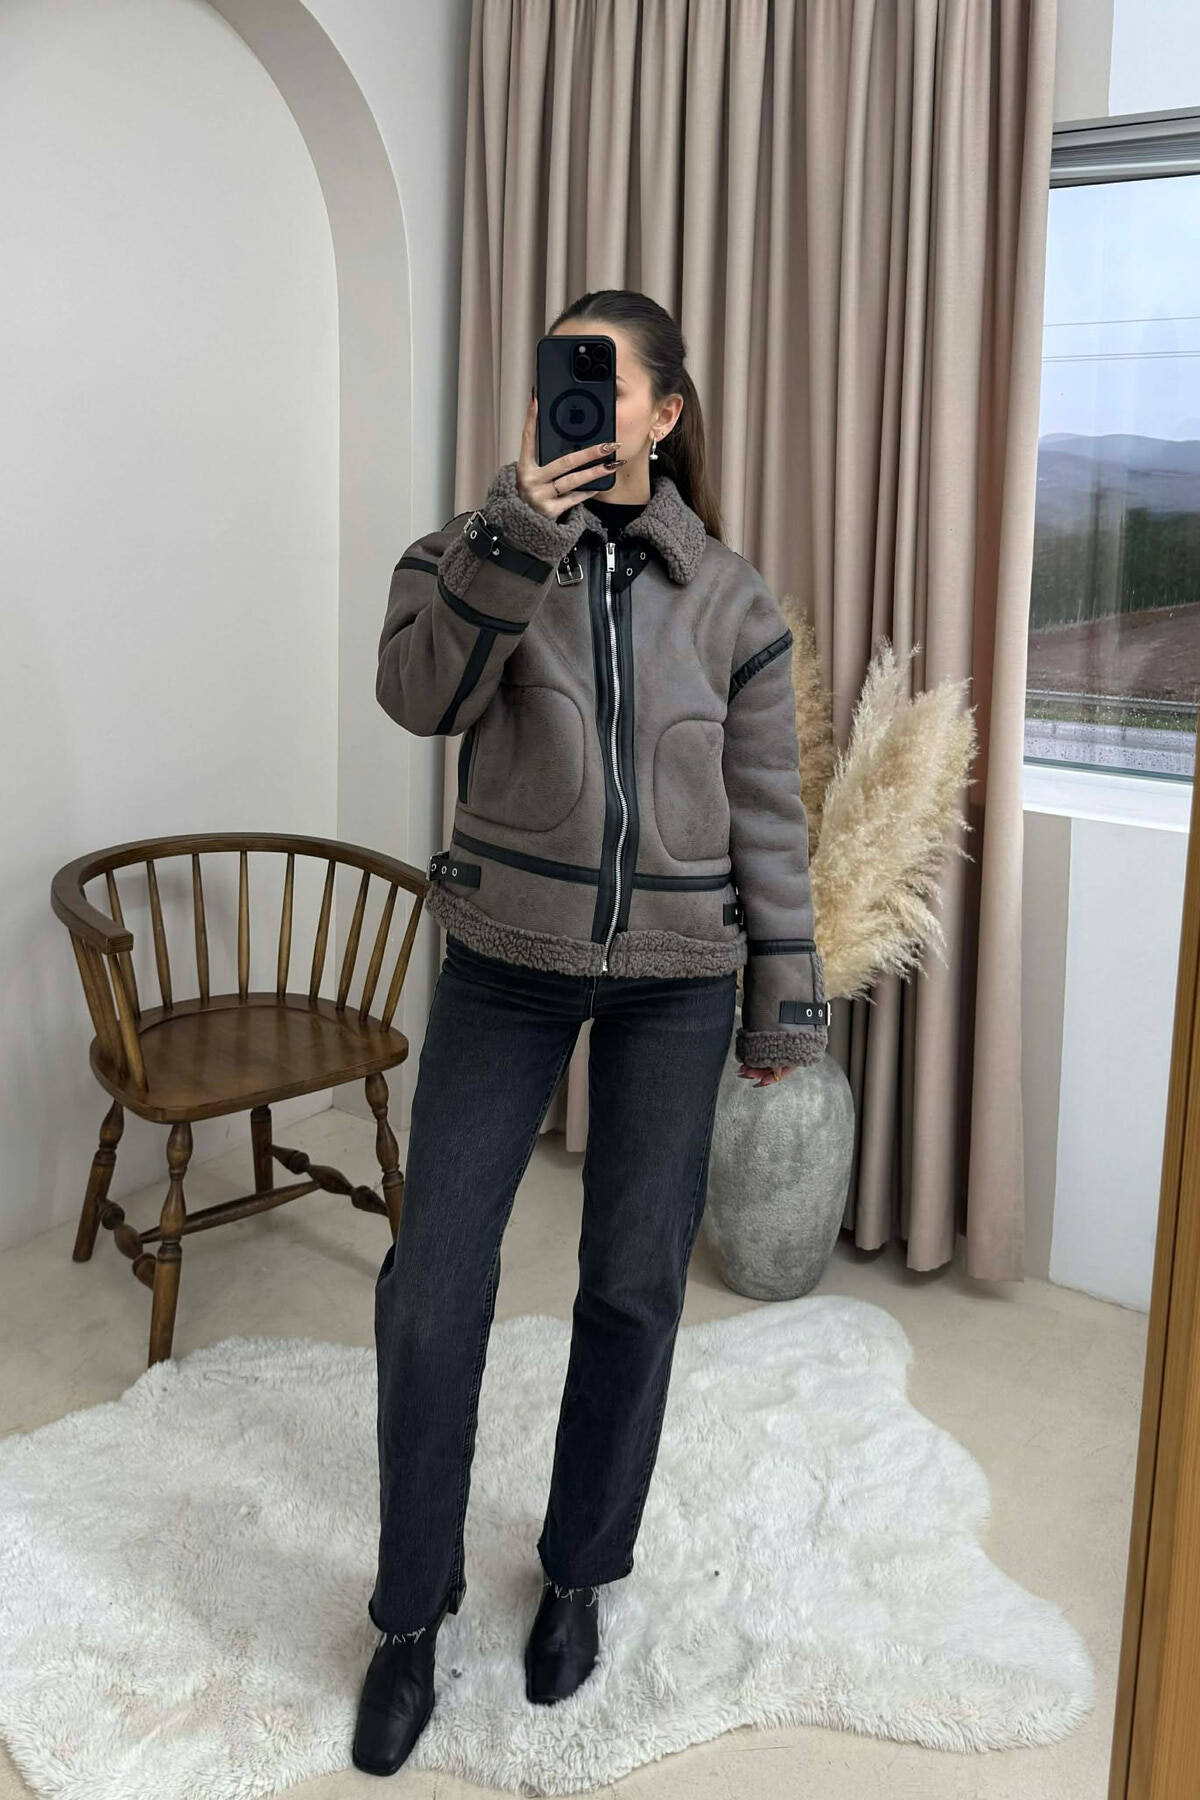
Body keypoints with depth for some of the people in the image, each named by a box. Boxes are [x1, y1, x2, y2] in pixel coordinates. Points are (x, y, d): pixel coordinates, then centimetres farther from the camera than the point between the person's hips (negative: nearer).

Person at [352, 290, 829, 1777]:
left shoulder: (727, 597, 1)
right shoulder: (483, 545, -1)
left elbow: (767, 808, 3)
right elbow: (418, 693, -19)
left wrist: (786, 993, 4)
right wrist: (516, 536, -30)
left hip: (674, 980, 1)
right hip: (506, 964, 0)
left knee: (634, 1287, 9)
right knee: (431, 1285, -1)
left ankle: (579, 1575, 32)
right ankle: (410, 1616, 19)